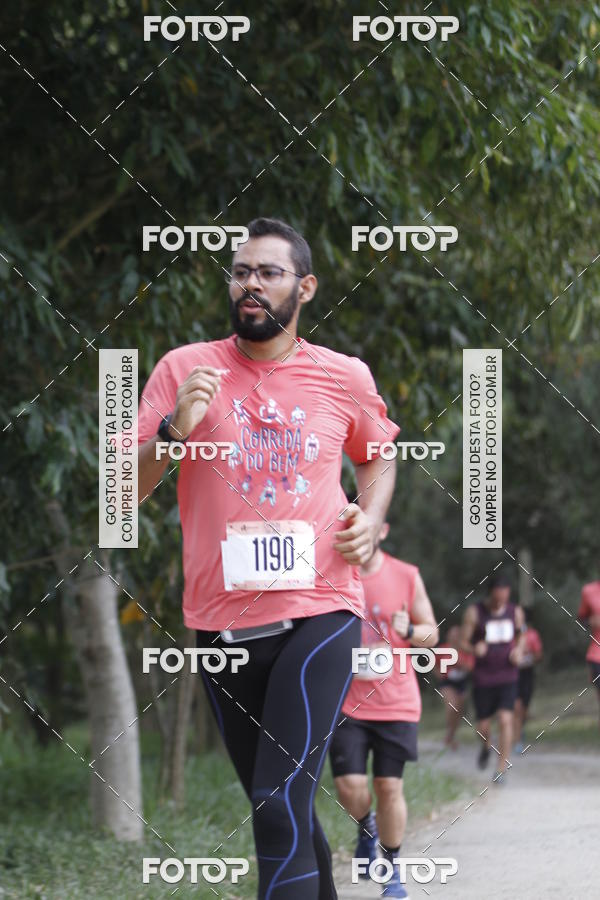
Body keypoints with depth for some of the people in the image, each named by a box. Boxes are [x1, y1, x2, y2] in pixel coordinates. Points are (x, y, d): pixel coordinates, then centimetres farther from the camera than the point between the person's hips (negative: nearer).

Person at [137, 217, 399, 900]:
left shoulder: (345, 378, 4)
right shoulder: (184, 370, 2)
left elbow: (378, 456, 25)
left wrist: (369, 517, 5)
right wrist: (173, 431, -17)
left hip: (319, 613, -2)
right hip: (222, 620, 2)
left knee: (281, 810, -18)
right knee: (281, 811, 15)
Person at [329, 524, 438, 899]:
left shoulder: (407, 576, 0)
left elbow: (432, 634, 7)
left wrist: (409, 631, -14)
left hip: (396, 703, 0)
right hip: (346, 703, 0)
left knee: (390, 787, -1)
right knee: (350, 786, -9)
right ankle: (366, 828, 26)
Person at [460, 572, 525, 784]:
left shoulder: (515, 612, 3)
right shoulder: (474, 613, -6)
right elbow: (463, 642, -3)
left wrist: (518, 649, -2)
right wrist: (474, 649, -25)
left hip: (508, 676, 1)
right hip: (483, 677, -1)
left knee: (506, 719, -14)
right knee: (483, 725, 5)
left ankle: (501, 769, -8)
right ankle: (486, 747, 41)